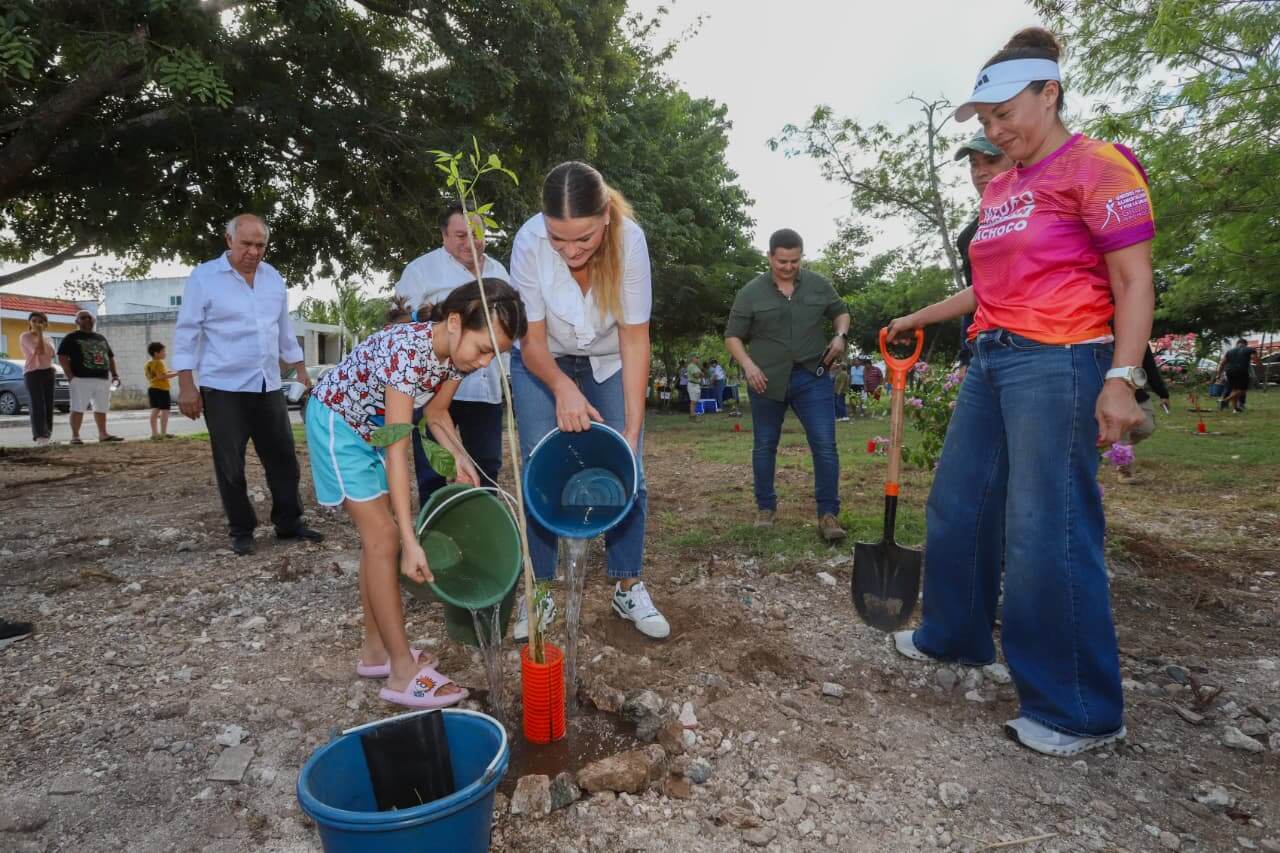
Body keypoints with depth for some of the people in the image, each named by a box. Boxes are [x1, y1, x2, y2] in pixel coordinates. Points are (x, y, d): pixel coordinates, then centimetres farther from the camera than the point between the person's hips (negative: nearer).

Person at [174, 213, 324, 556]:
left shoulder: (273, 277, 10)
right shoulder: (203, 277, -5)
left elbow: (285, 328, 19)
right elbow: (186, 333, -5)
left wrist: (301, 370, 17)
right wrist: (186, 385, -11)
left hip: (268, 386, 4)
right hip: (223, 388, -4)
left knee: (283, 458, 6)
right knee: (230, 465, 4)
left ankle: (289, 523, 17)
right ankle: (241, 531, 16)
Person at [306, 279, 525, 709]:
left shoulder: (458, 350, -14)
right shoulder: (407, 350, -37)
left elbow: (436, 413, 1)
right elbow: (397, 451, -37)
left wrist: (461, 457, -18)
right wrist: (410, 540, -38)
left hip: (375, 425, 8)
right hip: (337, 422, -8)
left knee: (378, 536, 9)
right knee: (383, 536, -11)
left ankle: (376, 650, 21)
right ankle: (403, 673, -4)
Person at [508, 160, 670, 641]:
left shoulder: (629, 240, -29)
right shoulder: (529, 242, -29)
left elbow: (635, 339, -24)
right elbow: (532, 339, -20)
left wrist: (633, 428, -28)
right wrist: (562, 387, -40)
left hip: (608, 363, 1)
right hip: (542, 363, 0)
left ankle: (628, 588, 11)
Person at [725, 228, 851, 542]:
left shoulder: (818, 285, 4)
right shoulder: (751, 292, -2)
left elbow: (841, 311, 19)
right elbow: (733, 335, 2)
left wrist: (840, 335, -3)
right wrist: (748, 364, -14)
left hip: (812, 377, 1)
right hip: (768, 380, 0)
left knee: (825, 444, -6)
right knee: (764, 446, 9)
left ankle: (828, 514, 2)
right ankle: (765, 508, 25)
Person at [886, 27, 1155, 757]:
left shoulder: (1098, 166, -5)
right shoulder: (999, 189, 17)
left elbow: (1134, 284, -10)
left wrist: (1121, 379, -21)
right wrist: (918, 319, 26)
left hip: (1059, 365, -8)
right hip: (992, 361, 9)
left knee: (1048, 534, -7)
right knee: (957, 509, 13)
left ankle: (1083, 712, 9)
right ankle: (955, 635, 32)